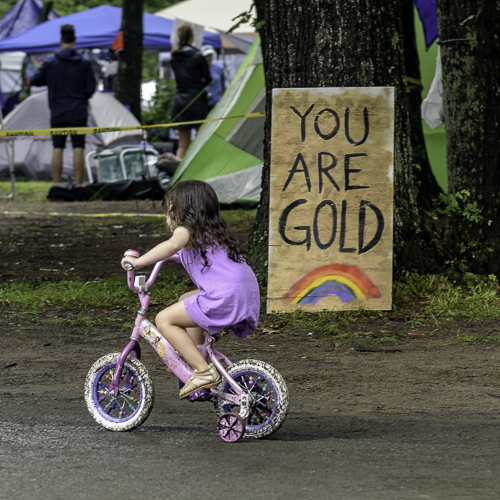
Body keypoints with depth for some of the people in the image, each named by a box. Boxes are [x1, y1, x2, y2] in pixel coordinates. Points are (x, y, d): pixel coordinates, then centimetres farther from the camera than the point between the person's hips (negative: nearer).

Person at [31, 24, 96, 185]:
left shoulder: (50, 62, -3)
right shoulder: (84, 63, -2)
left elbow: (35, 81, 0)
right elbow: (90, 88, -1)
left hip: (57, 113, 0)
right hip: (78, 113, 0)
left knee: (57, 149, 4)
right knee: (78, 149, 0)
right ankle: (78, 185, -3)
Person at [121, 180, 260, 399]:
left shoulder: (186, 231, 0)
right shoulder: (212, 232, 26)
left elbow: (172, 245, -25)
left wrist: (139, 261, -23)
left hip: (225, 298, -10)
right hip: (248, 297, 10)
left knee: (164, 320, -4)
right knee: (185, 301, 31)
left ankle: (204, 372, -9)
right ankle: (196, 363, 31)